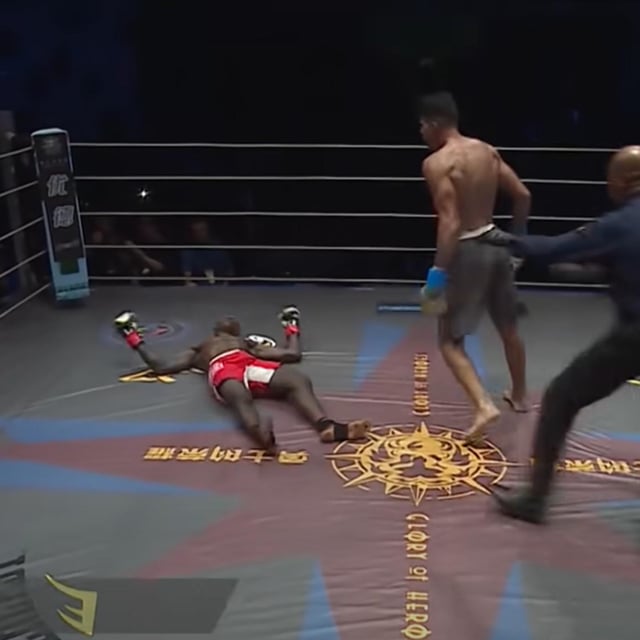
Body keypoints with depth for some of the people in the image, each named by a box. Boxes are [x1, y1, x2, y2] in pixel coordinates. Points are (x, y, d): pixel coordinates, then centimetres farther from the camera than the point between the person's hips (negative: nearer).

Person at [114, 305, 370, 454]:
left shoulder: (249, 344, 43)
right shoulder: (200, 350, 40)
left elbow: (293, 354, 37)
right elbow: (161, 366, 31)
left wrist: (292, 327, 50)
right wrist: (134, 340, 39)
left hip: (251, 366, 2)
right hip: (222, 369, -2)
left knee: (298, 379, -32)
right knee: (241, 400, -41)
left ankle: (327, 426, -59)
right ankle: (261, 432, -74)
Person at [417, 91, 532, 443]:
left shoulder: (436, 163, -15)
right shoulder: (487, 151, 7)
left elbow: (450, 222, -23)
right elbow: (523, 195, 9)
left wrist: (438, 272, -22)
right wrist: (517, 238, 21)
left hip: (468, 250, -7)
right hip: (495, 243, 8)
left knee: (450, 340, 2)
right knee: (508, 327, 24)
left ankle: (484, 406, -14)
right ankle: (519, 395, 41)